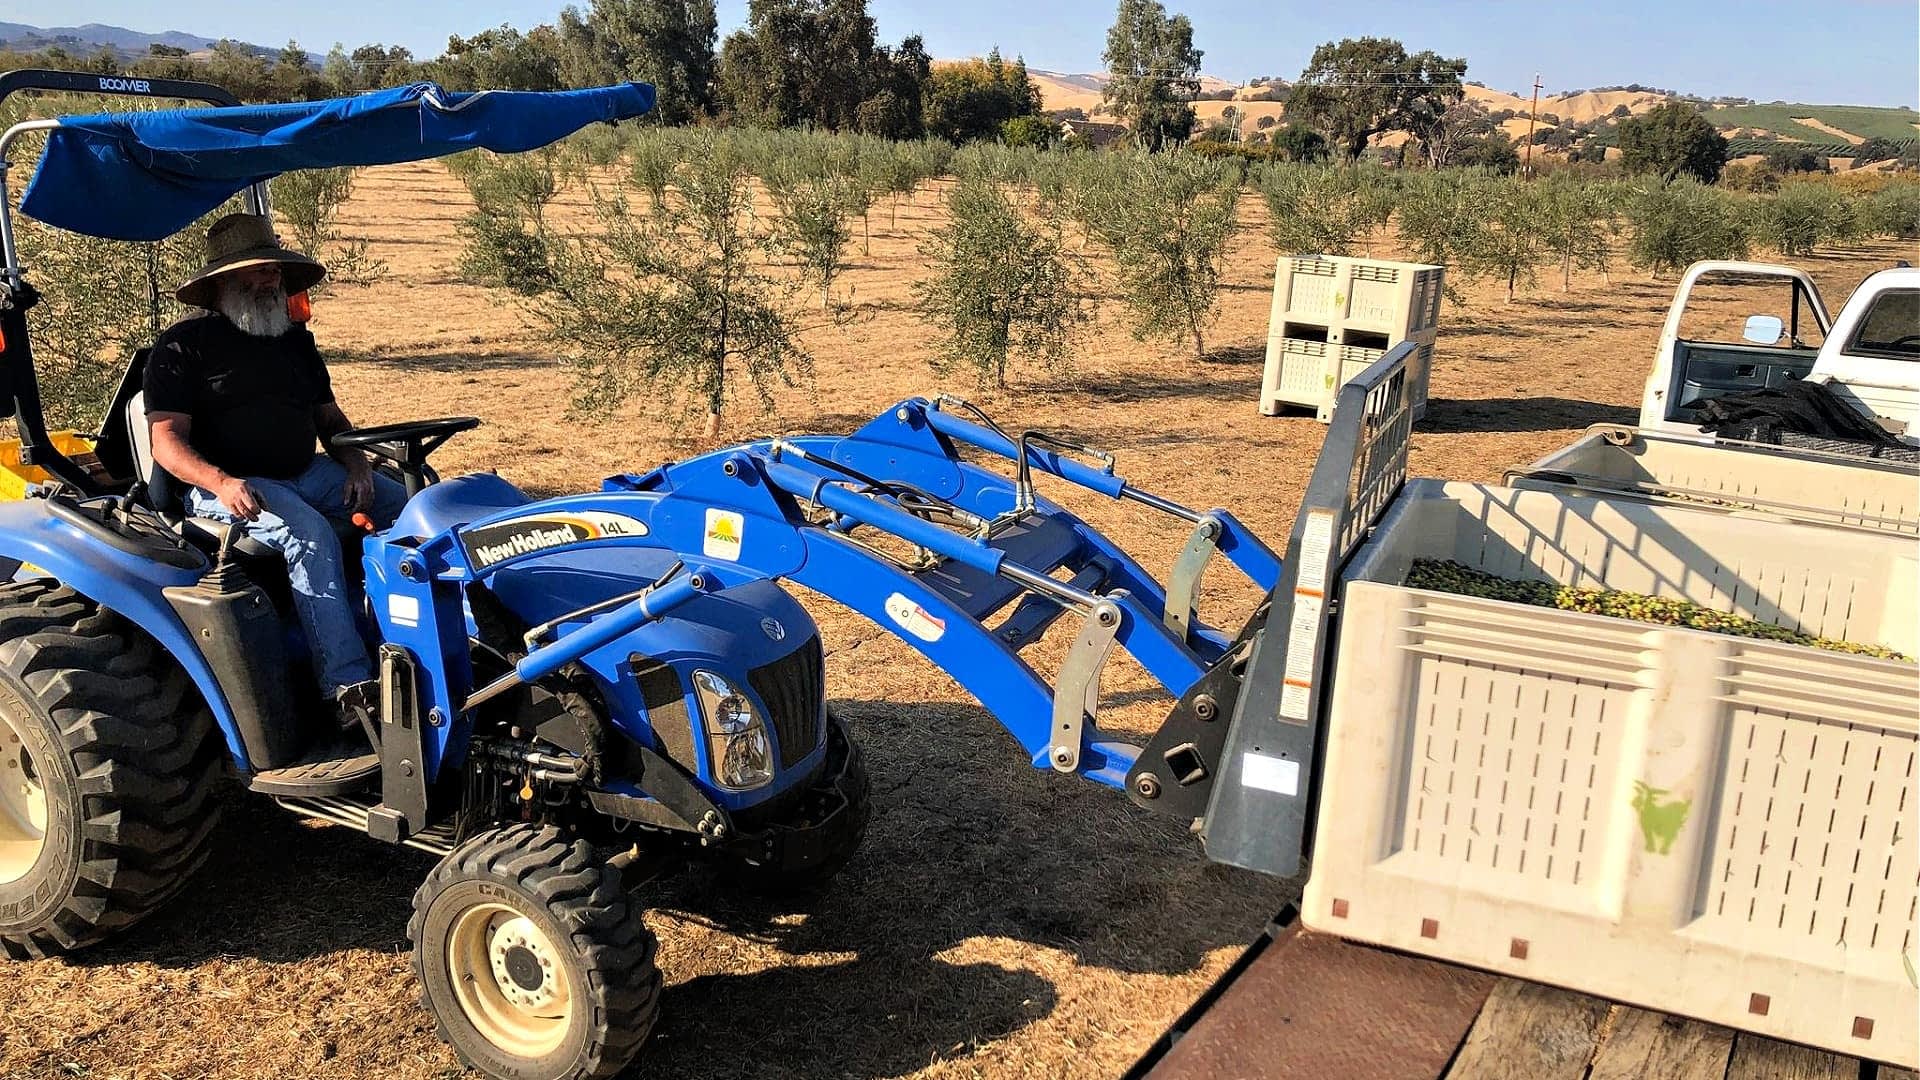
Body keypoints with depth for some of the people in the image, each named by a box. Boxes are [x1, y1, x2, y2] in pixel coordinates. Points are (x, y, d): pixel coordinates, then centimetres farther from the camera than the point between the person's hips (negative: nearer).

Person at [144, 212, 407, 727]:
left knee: (409, 506, -15)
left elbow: (330, 416, 20)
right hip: (228, 486, -6)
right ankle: (347, 685, -41)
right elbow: (167, 442, -10)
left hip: (307, 473, 6)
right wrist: (221, 482, -29)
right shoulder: (183, 345, -2)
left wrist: (356, 466, -1)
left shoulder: (295, 340, 17)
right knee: (311, 534, -35)